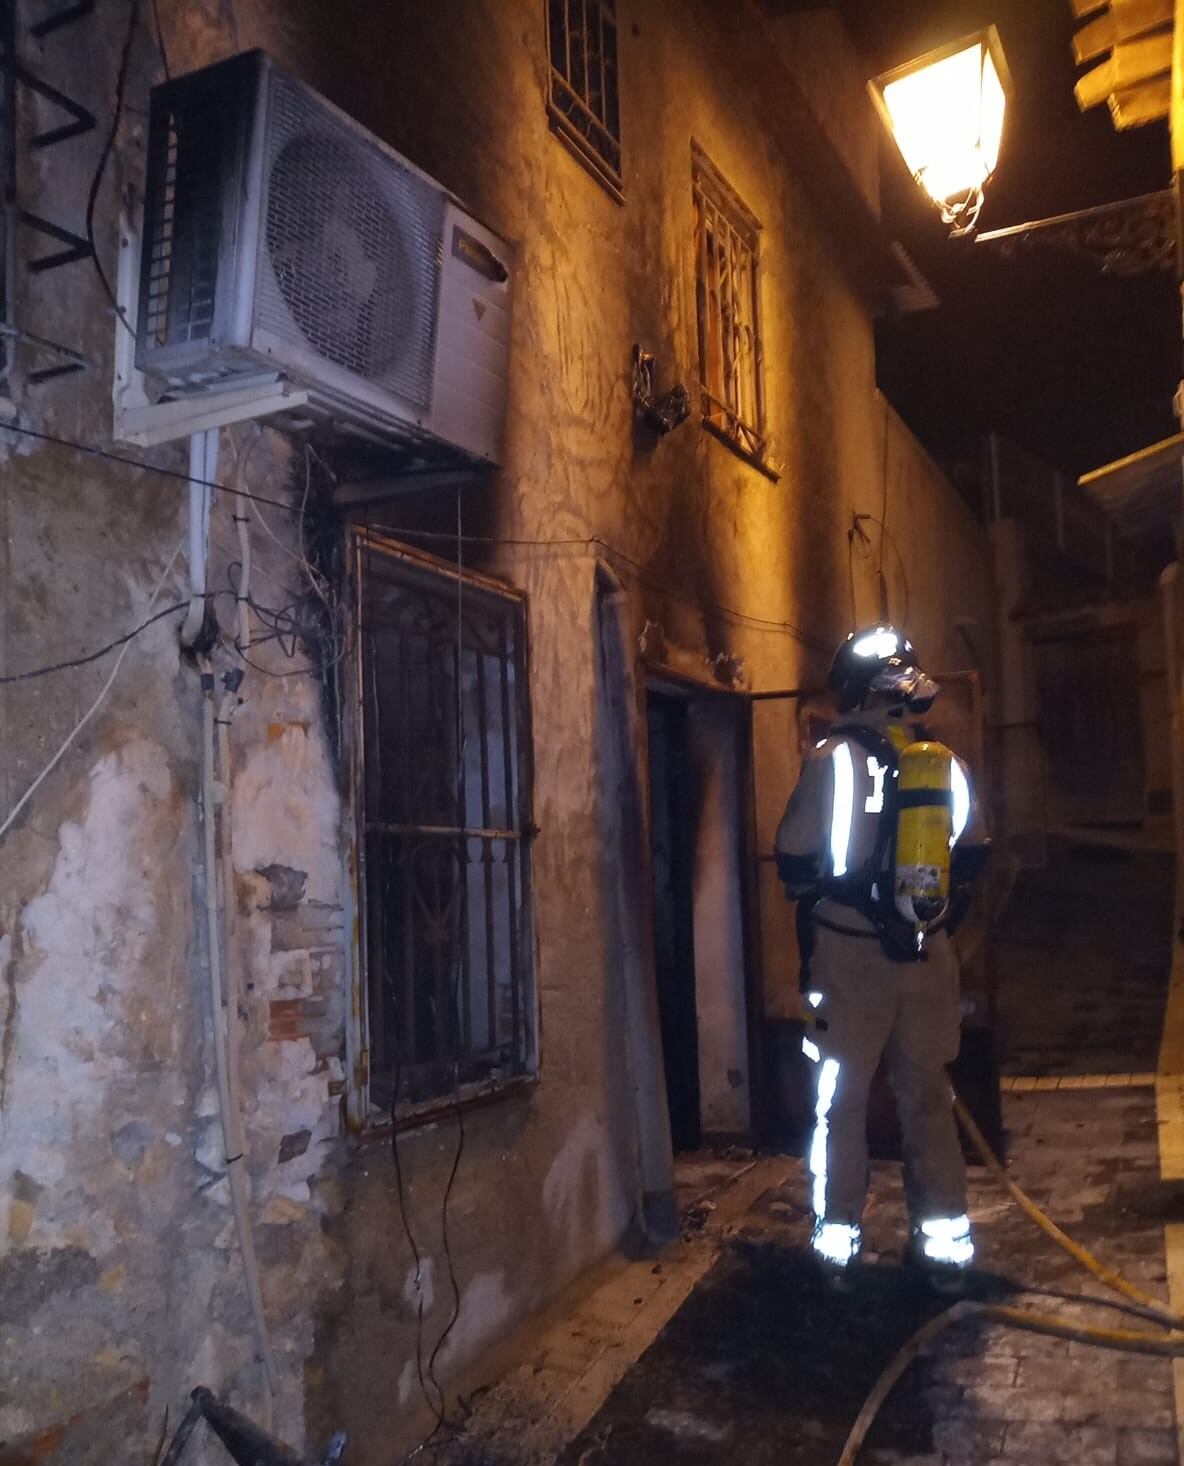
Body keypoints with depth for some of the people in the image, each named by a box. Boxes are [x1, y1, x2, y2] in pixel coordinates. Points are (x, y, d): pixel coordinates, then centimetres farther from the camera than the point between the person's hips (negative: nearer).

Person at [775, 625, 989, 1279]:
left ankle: (838, 1232, 16)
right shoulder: (946, 763, 2)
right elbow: (970, 858, 11)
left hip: (850, 952, -3)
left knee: (842, 1095, 10)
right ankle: (942, 1231, 18)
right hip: (928, 953, 3)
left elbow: (797, 863, -9)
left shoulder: (833, 759, -12)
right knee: (927, 1092, 14)